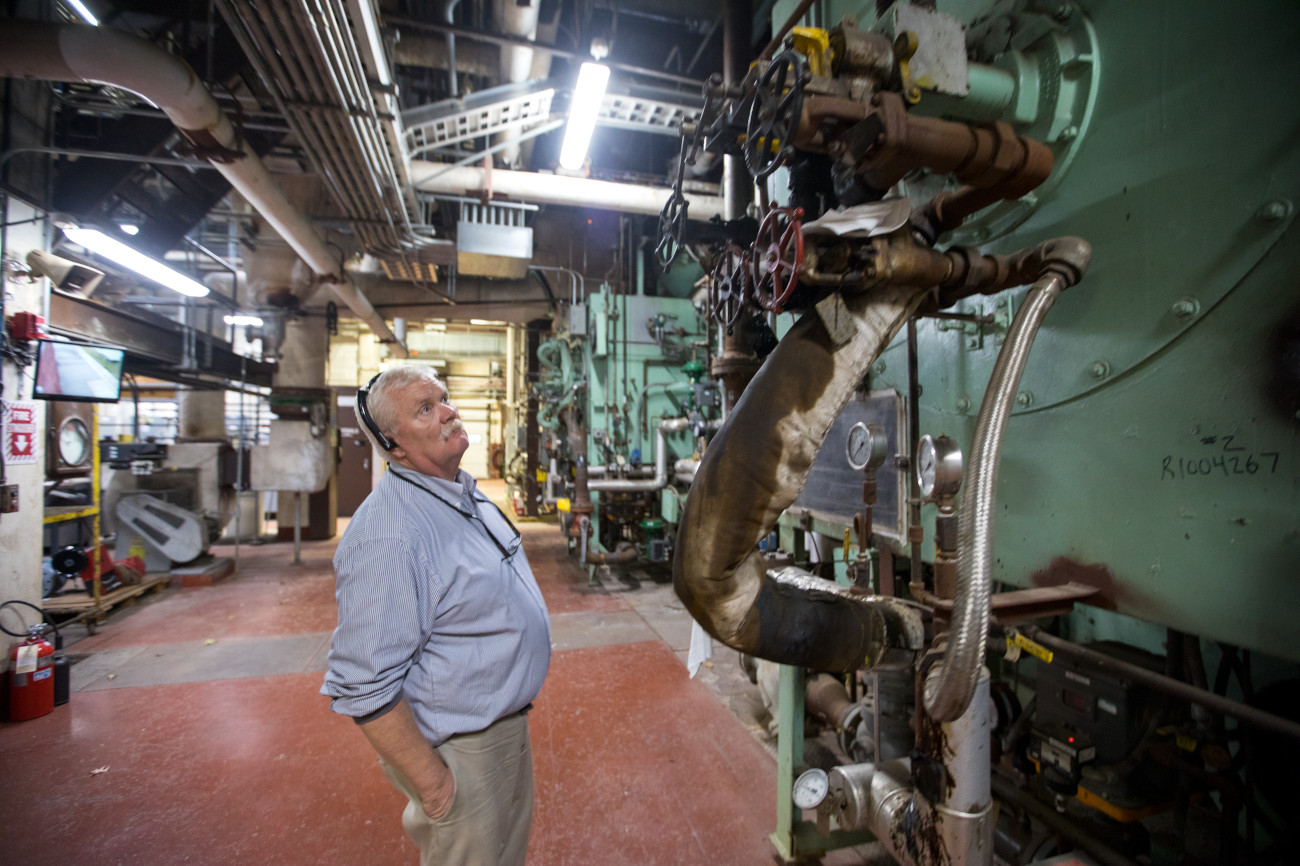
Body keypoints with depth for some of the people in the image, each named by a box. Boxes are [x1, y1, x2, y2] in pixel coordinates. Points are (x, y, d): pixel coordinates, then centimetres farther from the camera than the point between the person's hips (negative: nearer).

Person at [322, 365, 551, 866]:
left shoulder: (466, 495, 2)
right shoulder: (386, 534, -29)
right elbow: (364, 687, -28)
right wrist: (430, 782, -20)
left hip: (509, 724, 9)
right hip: (459, 751, -8)